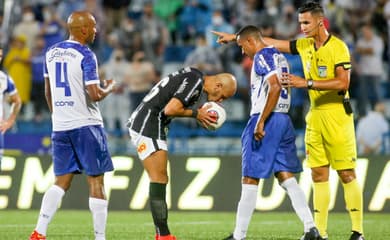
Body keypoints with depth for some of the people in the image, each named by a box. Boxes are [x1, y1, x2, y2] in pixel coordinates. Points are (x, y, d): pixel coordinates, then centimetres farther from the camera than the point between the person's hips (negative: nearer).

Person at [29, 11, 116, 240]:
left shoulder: (51, 53, 10)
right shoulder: (86, 56, -12)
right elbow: (95, 94, -18)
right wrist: (109, 87, 2)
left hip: (60, 126, 6)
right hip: (86, 126, -6)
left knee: (62, 181, 11)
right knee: (96, 181, 1)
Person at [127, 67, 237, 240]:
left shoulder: (194, 76, 15)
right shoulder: (194, 81, -15)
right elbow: (170, 109, -23)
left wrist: (199, 116, 3)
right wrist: (195, 113, -9)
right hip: (147, 124, -11)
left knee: (160, 180, 11)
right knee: (159, 180, -10)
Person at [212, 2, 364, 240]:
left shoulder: (338, 47, -11)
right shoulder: (305, 45, 9)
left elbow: (343, 83, -20)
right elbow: (271, 42, 17)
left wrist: (306, 83, -24)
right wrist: (235, 37, 17)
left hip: (337, 115, -7)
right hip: (315, 115, 7)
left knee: (347, 174, -5)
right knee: (319, 174, 4)